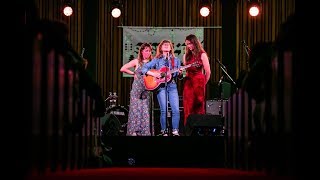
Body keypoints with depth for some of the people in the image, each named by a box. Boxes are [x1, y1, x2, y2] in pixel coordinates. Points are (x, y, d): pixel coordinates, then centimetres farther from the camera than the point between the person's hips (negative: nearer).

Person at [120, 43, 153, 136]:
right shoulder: (137, 61, 3)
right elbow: (122, 69, 0)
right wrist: (133, 73, 2)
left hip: (147, 90, 2)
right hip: (137, 89, -2)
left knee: (145, 110, 0)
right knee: (135, 109, -4)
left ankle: (144, 132, 4)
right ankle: (133, 131, -2)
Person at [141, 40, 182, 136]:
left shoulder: (176, 60, 14)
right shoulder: (157, 60, 7)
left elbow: (178, 74, 14)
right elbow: (144, 68, 2)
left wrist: (179, 73, -9)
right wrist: (153, 74, -13)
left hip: (172, 86, 2)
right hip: (161, 86, -2)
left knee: (176, 110, -10)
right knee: (163, 110, -7)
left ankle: (175, 131, -4)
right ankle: (164, 131, 1)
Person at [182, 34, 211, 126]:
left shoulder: (202, 54, -3)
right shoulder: (186, 55, 13)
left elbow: (208, 72, -3)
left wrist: (203, 83, 5)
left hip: (199, 82, -4)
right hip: (188, 82, 4)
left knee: (198, 107, -1)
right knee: (188, 108, -1)